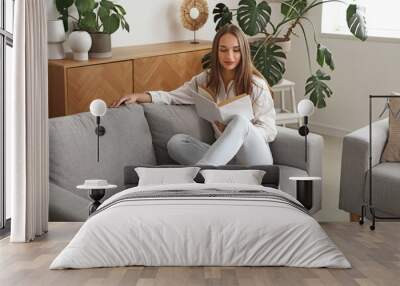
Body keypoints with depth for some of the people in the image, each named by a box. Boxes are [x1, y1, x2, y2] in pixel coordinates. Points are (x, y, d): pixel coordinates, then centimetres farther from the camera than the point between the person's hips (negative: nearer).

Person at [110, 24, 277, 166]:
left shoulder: (256, 84, -4)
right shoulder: (206, 80, 9)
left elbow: (269, 130, -5)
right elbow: (173, 96, 11)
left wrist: (232, 129, -22)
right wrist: (138, 96, -6)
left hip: (258, 158, -4)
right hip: (227, 157, 4)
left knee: (239, 121, -35)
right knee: (176, 142, -19)